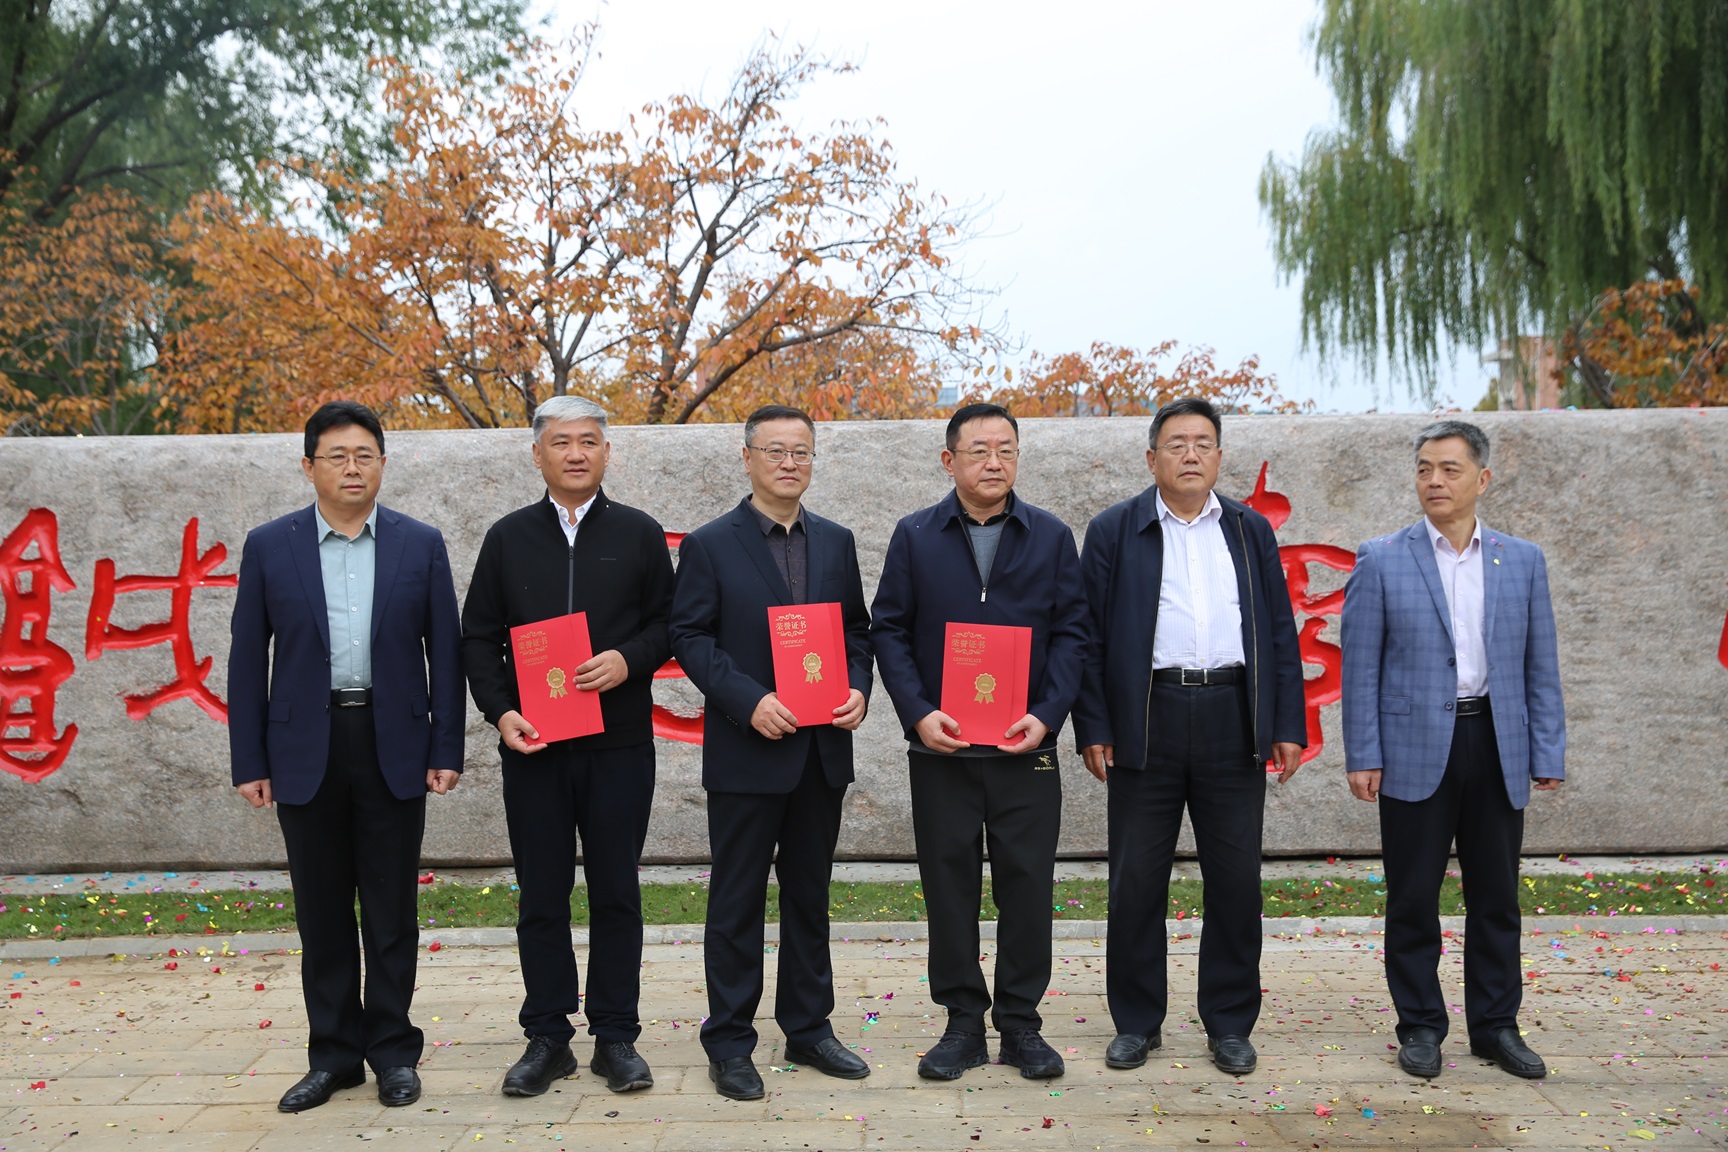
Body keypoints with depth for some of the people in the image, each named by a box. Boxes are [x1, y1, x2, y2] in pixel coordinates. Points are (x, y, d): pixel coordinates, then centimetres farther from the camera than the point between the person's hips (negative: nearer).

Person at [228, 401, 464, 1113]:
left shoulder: (421, 545, 3)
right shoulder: (269, 546, 4)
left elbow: (444, 653, 3)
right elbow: (248, 660, 4)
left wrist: (446, 749, -2)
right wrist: (249, 762, 0)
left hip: (394, 747, -1)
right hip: (306, 750, 1)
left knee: (391, 907, 6)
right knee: (321, 909, 9)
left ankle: (392, 1049, 19)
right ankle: (334, 1052, 21)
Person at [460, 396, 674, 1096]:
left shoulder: (639, 535, 6)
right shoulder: (509, 538, 8)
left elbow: (668, 622, 6)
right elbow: (478, 638, 8)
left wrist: (629, 659, -14)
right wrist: (500, 711, -6)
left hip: (620, 744, -1)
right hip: (533, 745, 1)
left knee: (616, 893, 4)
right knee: (541, 896, 6)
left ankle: (616, 1037, 16)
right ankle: (547, 1038, 18)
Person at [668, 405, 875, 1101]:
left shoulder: (835, 542, 10)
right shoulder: (710, 545, -4)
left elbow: (857, 629, 13)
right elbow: (690, 638, -8)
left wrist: (858, 688, -6)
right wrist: (749, 701, -19)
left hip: (822, 752, 5)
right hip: (747, 751, -4)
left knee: (809, 895, 14)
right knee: (737, 901, 4)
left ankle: (808, 1030, 27)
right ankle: (729, 1045, 15)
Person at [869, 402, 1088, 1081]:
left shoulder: (1052, 537, 6)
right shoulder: (914, 537, 5)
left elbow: (1071, 634, 3)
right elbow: (889, 630, 2)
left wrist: (1047, 714, -10)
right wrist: (919, 714, -11)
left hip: (1027, 749, 0)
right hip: (941, 748, 0)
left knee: (1027, 886, 4)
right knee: (949, 887, 6)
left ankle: (1020, 1024, 18)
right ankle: (963, 1022, 19)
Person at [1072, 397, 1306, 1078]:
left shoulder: (1252, 532, 12)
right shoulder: (1114, 531, 4)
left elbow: (1280, 632, 11)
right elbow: (1089, 635, 1)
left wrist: (1288, 725, 4)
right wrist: (1093, 728, -6)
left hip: (1234, 721, 2)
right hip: (1146, 721, -2)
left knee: (1236, 881, 6)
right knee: (1136, 881, 4)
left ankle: (1229, 1023, 19)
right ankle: (1137, 1022, 18)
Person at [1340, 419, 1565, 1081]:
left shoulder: (1523, 561, 8)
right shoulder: (1381, 561, 0)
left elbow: (1540, 669, 8)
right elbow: (1361, 668, -1)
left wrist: (1548, 757, 2)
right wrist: (1362, 757, -7)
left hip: (1498, 750, 2)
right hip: (1414, 752, -2)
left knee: (1496, 898, 10)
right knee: (1413, 898, 5)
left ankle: (1496, 1025, 24)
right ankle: (1420, 1025, 19)